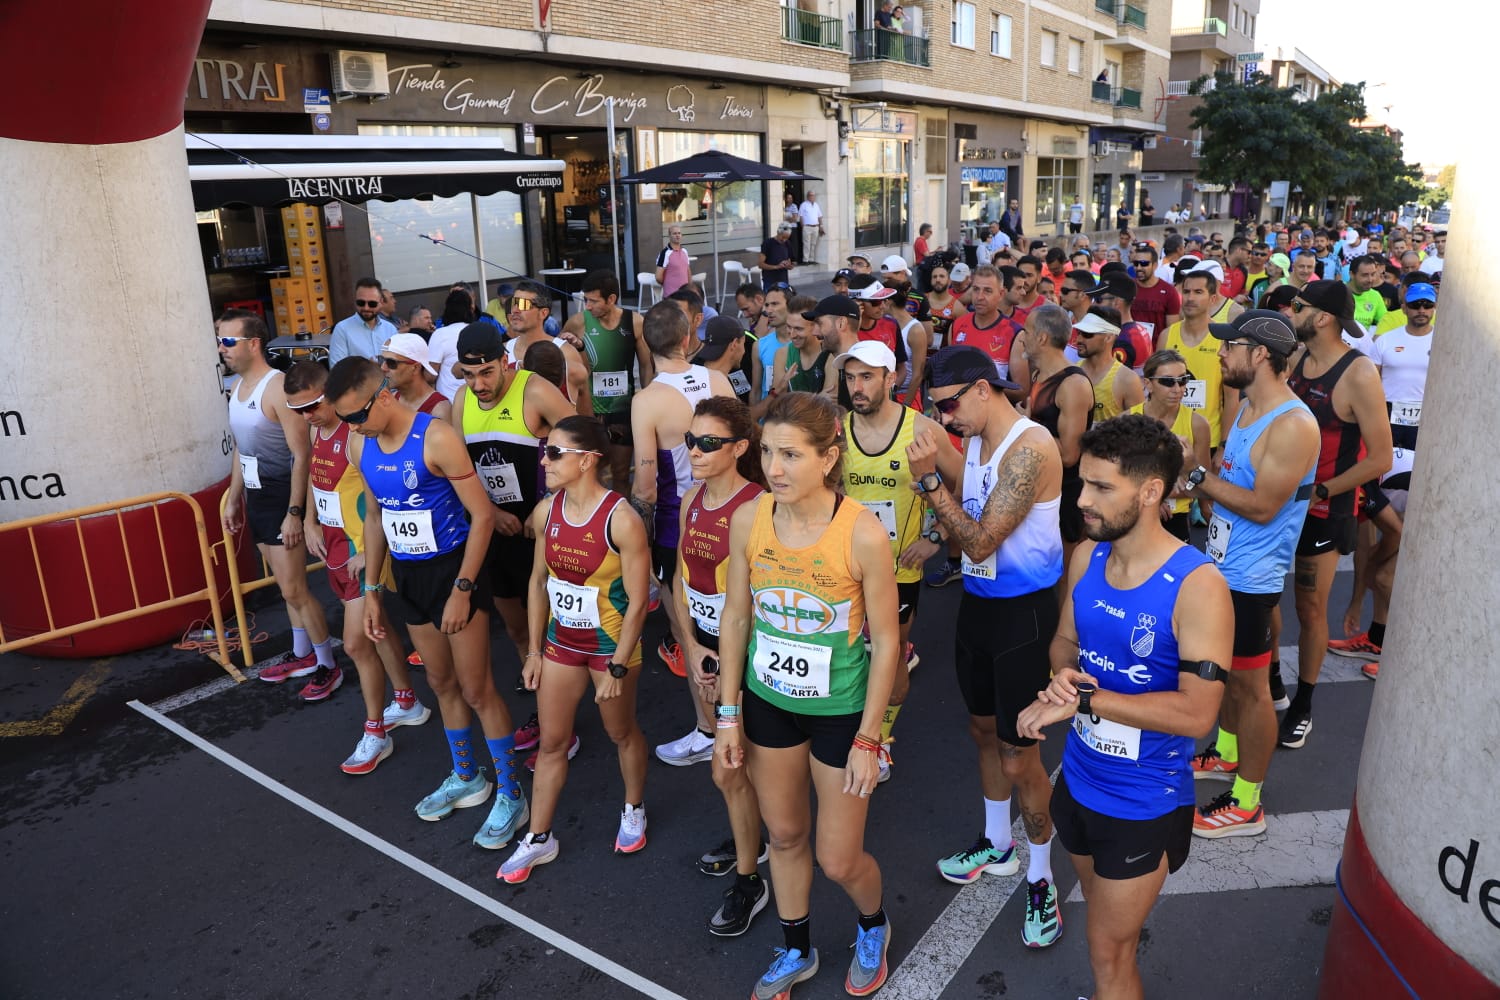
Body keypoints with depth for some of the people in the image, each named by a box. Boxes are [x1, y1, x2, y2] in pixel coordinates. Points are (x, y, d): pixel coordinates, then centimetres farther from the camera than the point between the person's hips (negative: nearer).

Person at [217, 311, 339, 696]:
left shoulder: (277, 387, -18)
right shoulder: (236, 386, 9)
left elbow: (302, 455, -21)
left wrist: (294, 513, -23)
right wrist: (233, 499, 19)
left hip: (282, 496, -8)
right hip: (255, 497, 8)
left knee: (293, 589, -5)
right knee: (286, 584, 17)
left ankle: (327, 666, 9)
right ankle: (302, 655, 30)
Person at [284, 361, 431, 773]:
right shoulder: (315, 430, 6)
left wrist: (370, 552, -23)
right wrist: (310, 523, 11)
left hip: (363, 552, -9)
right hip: (333, 546, 9)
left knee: (356, 643, -5)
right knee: (376, 630, 20)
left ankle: (376, 734, 11)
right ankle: (408, 702, 37)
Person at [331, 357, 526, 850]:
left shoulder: (436, 438, -20)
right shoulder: (359, 446, 2)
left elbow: (482, 516, -19)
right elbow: (375, 518, 14)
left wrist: (462, 589, -20)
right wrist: (372, 589, 13)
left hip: (452, 569, -7)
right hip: (407, 576, 7)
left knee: (477, 689, 0)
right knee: (443, 683, 18)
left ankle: (510, 794, 15)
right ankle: (466, 777, 36)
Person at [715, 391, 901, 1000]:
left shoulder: (862, 533, -24)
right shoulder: (747, 521, -12)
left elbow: (886, 641, -14)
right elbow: (735, 618, -1)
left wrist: (867, 738, -11)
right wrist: (729, 714, 2)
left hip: (840, 710, -3)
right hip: (768, 702, 4)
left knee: (838, 859, 9)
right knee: (784, 836, 20)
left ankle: (873, 927, 45)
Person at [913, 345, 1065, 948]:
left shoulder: (1030, 447, -23)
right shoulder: (975, 439, 4)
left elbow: (982, 541, -24)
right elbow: (964, 520, 4)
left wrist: (931, 479, -23)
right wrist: (931, 482, -13)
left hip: (1023, 610, -8)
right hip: (978, 600, 9)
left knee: (1018, 757, 1)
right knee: (984, 729, 21)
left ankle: (1040, 879, 23)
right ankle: (997, 845, 42)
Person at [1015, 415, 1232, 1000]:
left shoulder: (1196, 587, -25)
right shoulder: (1086, 557, -5)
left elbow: (1196, 714, -27)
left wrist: (1083, 699, -28)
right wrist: (1062, 676, -14)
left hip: (1144, 802, -6)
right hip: (1078, 779, 6)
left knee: (1108, 953, 10)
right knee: (1104, 920, 27)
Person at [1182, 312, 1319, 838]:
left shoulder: (1293, 425, -23)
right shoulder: (1246, 407, 7)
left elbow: (1263, 506, -25)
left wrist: (1198, 475, -22)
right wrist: (1194, 473, -3)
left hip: (1250, 577, -9)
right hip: (1224, 564, 9)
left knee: (1250, 685, 3)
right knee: (1227, 669, 23)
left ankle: (1247, 805, 16)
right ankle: (1225, 754, 43)